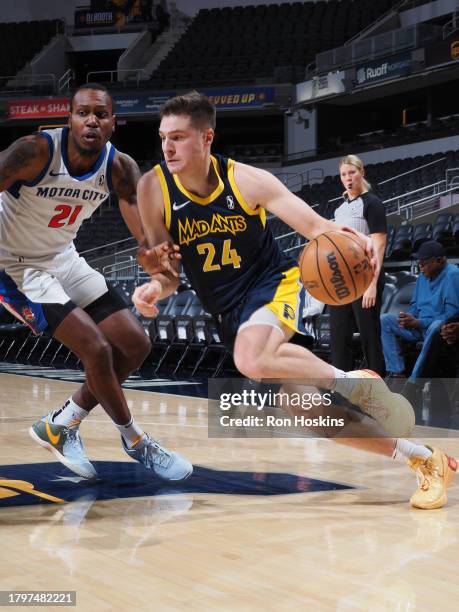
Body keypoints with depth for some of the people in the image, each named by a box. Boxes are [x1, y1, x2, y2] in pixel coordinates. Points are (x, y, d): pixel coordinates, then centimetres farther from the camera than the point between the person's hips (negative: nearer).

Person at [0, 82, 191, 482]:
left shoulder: (120, 168, -12)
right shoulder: (35, 151, -28)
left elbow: (146, 226, -19)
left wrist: (158, 251, -44)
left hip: (63, 259, 7)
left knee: (135, 345, 6)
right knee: (96, 349, -17)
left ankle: (62, 425, 19)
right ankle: (135, 441, 7)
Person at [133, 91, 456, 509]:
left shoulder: (248, 180, -14)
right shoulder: (153, 189, -9)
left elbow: (316, 227, -12)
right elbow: (168, 274, -3)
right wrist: (154, 288, -27)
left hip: (273, 283, -4)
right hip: (228, 313, 4)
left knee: (253, 361, -37)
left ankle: (355, 383, -13)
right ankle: (423, 459, 16)